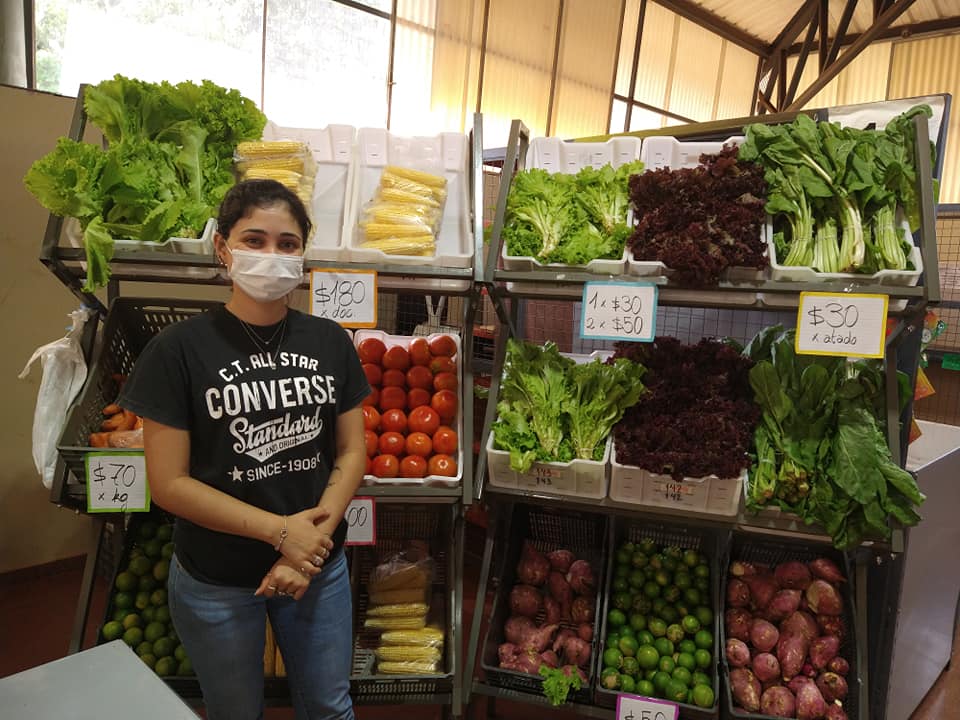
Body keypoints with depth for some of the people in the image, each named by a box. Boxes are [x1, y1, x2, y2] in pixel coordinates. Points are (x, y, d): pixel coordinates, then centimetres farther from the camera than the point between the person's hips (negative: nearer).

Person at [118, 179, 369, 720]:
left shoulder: (330, 342, -4)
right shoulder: (180, 350, -14)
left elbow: (352, 452, -1)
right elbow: (169, 483, -14)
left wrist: (317, 530, -15)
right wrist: (281, 531, -18)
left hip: (321, 569, 3)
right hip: (216, 581, -2)